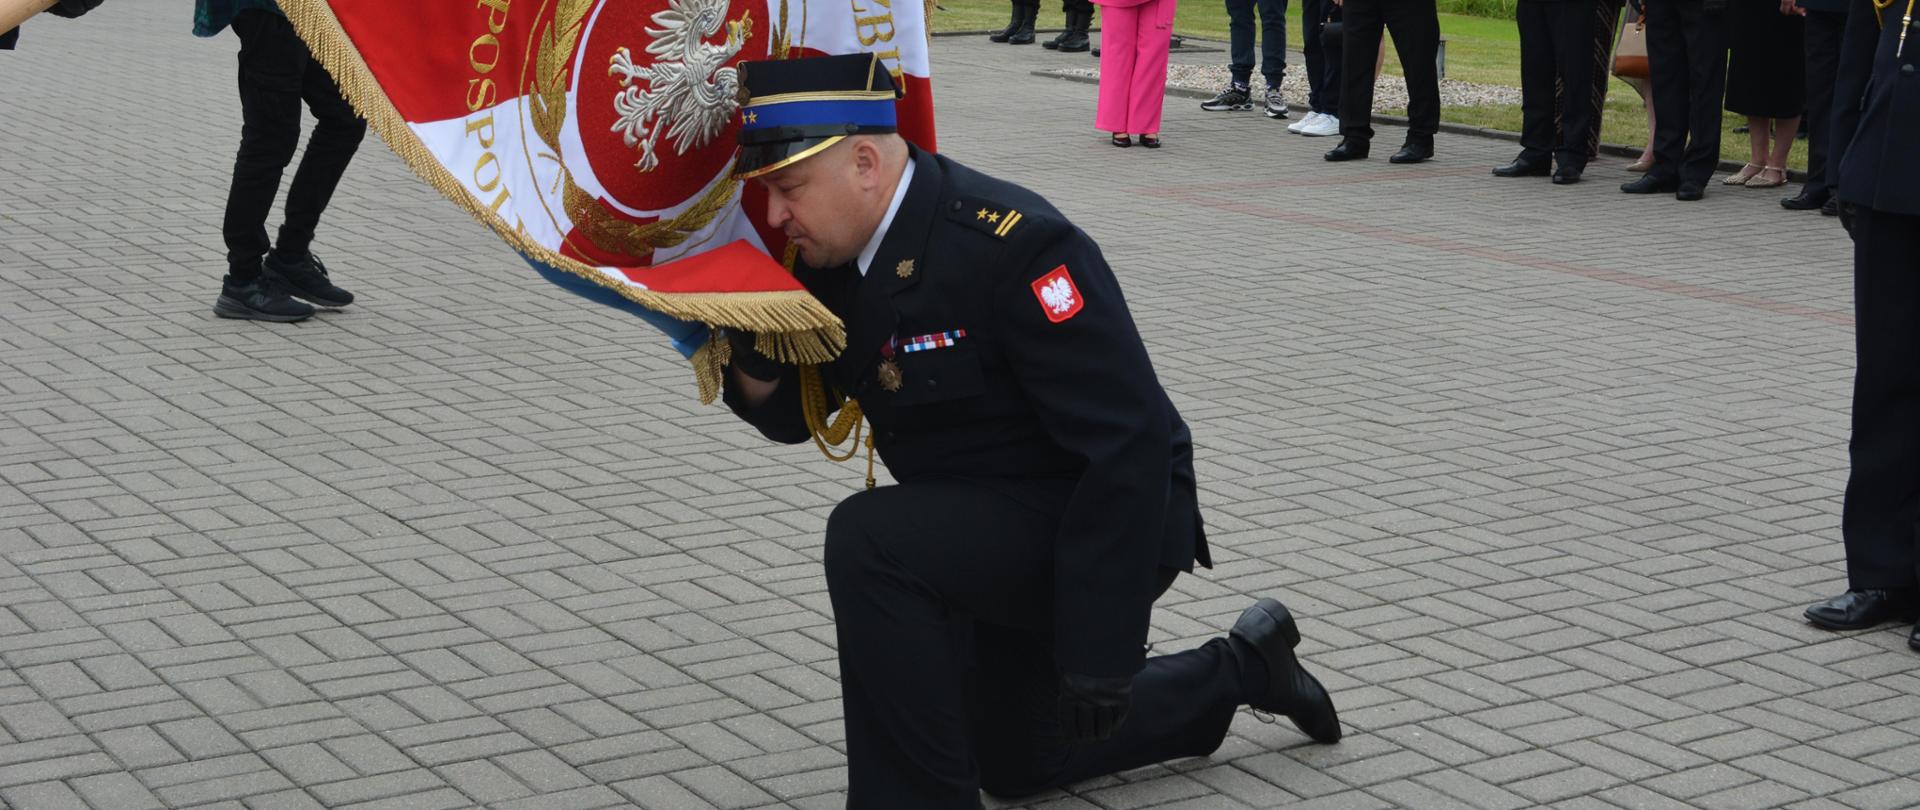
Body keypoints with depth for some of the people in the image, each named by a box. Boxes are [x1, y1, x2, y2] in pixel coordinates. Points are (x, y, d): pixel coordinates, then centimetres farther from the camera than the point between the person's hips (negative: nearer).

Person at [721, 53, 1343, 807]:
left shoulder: (1014, 246, -29)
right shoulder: (834, 256, -5)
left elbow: (1130, 446, -31)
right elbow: (793, 416, 7)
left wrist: (1101, 656, -30)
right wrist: (753, 356, -18)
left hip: (1110, 527, -9)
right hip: (999, 532, 9)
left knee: (870, 541, -31)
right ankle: (1239, 669, 40)